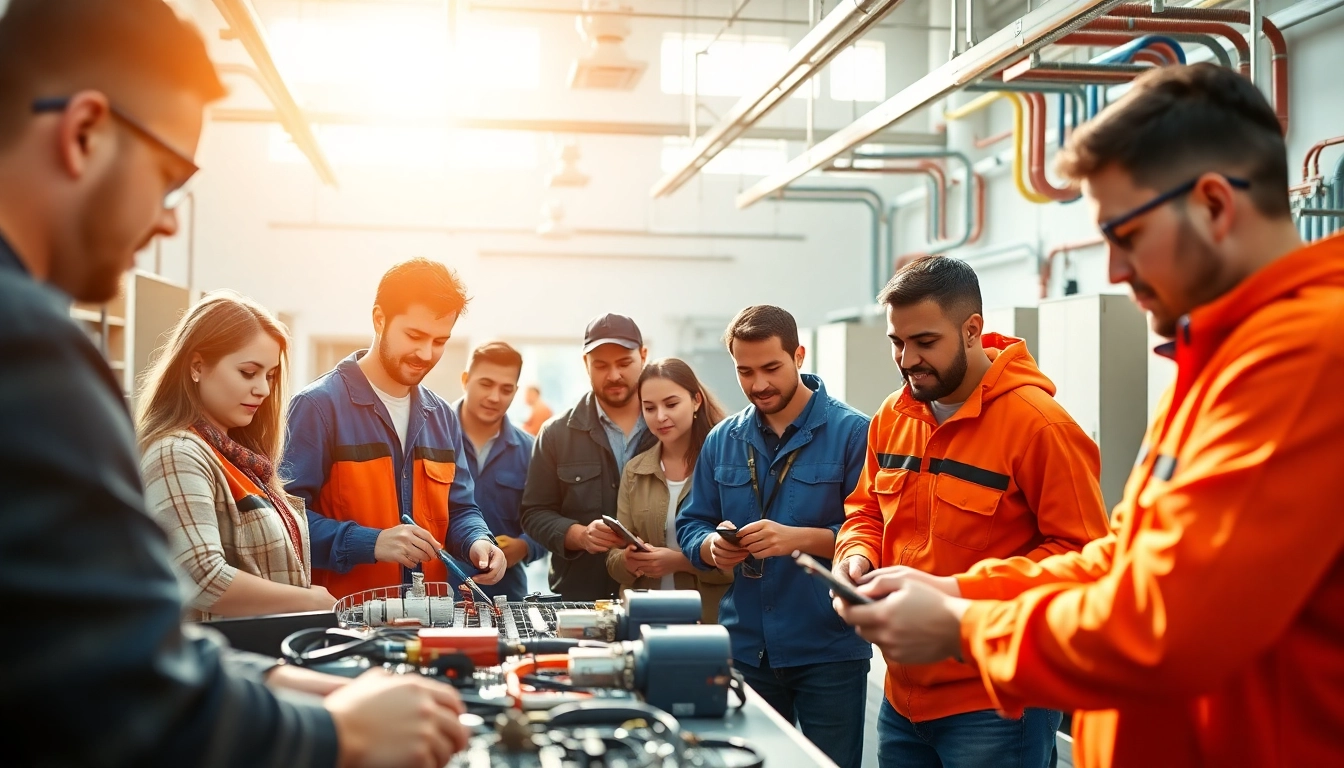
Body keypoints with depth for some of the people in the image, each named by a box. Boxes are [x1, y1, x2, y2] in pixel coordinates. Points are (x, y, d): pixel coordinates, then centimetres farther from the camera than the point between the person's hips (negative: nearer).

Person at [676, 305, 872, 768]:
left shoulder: (852, 432, -9)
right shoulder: (722, 439, 8)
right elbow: (691, 525, 10)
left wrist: (798, 538, -25)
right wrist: (712, 547, -12)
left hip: (829, 648, -4)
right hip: (745, 648, 5)